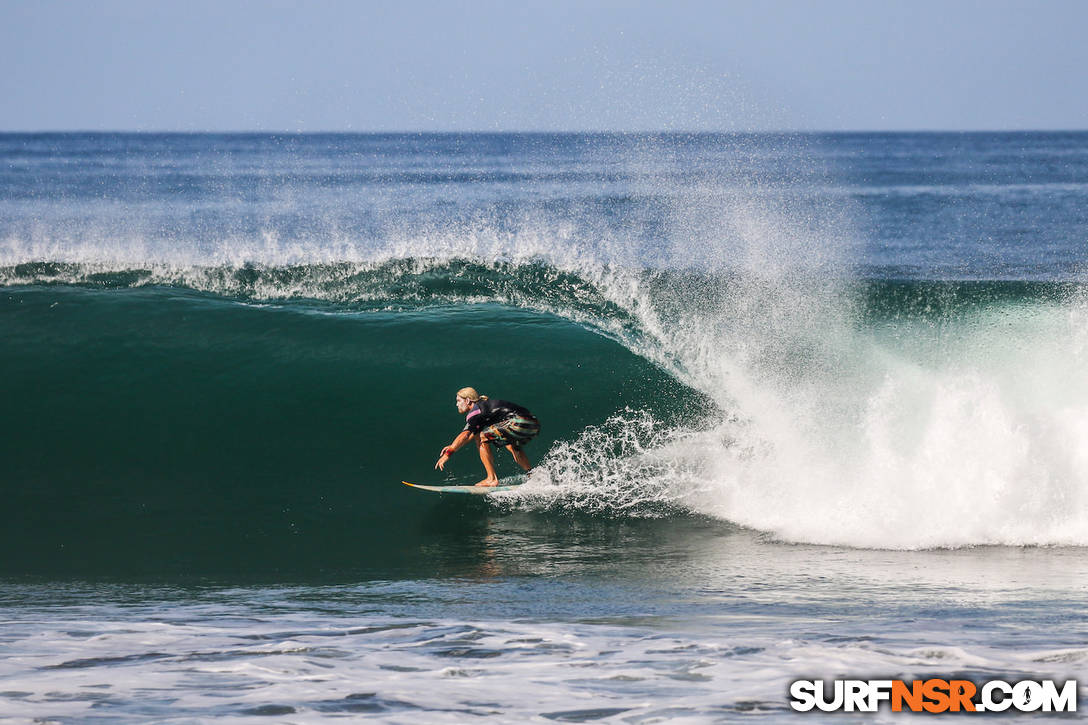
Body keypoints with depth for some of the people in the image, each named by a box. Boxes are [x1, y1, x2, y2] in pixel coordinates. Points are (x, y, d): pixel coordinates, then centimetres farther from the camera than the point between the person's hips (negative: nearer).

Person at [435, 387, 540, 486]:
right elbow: (473, 433, 35)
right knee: (509, 444, 38)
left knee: (482, 437, -6)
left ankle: (492, 479, -5)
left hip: (520, 423, -10)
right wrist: (452, 446, 29)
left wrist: (448, 453, -14)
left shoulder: (476, 409, -2)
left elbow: (465, 435, -14)